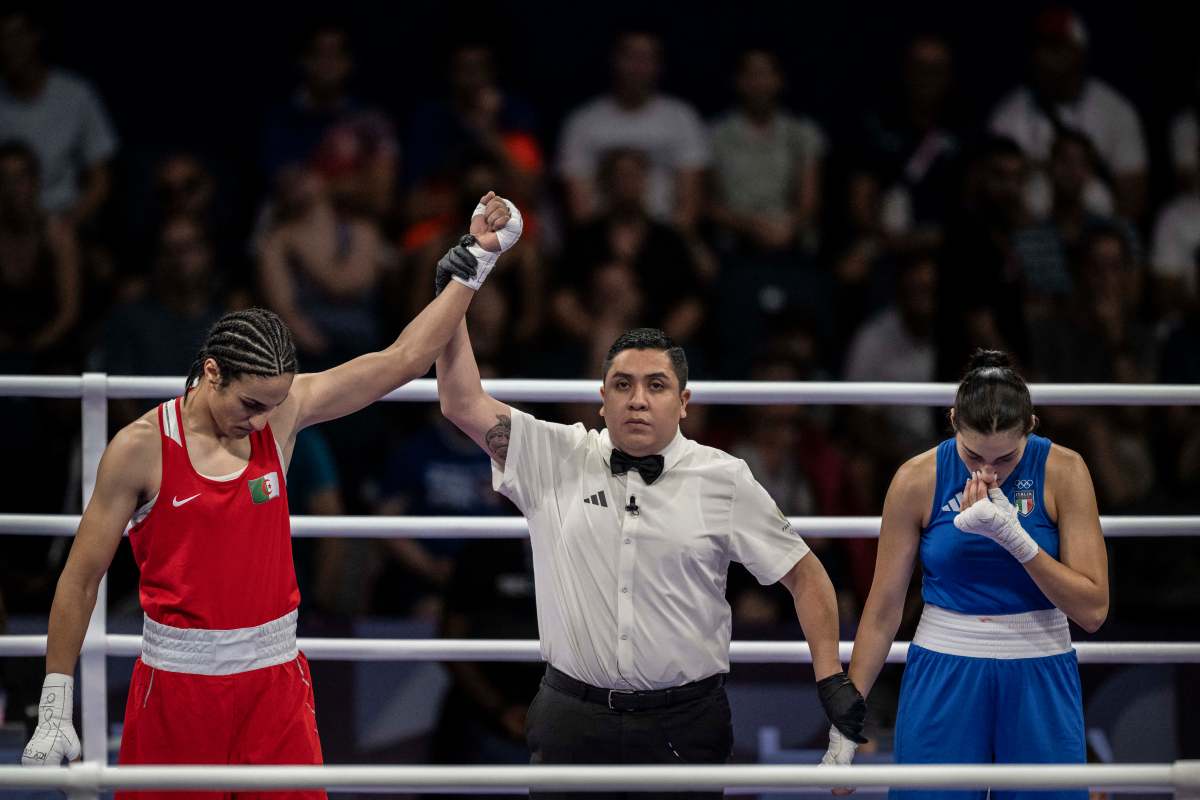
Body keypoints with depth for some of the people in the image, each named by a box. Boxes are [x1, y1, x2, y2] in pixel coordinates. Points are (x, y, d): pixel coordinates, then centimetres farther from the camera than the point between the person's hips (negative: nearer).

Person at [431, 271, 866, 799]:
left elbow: (803, 573, 7)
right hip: (572, 722, 1)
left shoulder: (724, 480, 2)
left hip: (685, 730, -1)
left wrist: (831, 679, -1)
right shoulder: (556, 461, 4)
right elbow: (463, 404, 1)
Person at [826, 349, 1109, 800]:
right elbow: (884, 609, 0)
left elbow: (1092, 610, -11)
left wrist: (1016, 537, -22)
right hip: (942, 679, 0)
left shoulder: (1062, 472, -9)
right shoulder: (918, 480, -7)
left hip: (1039, 679, 0)